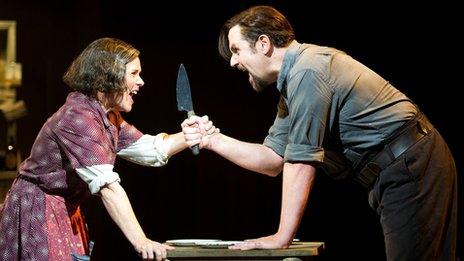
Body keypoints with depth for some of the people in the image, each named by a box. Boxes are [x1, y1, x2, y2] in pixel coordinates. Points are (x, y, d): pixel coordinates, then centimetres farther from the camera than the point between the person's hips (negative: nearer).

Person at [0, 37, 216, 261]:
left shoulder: (108, 116, 7)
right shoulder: (78, 118, -25)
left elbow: (152, 151, 11)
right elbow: (107, 186, -33)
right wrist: (140, 241, -38)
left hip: (66, 214, 10)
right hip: (36, 213, -10)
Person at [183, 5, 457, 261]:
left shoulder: (307, 72, -17)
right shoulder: (292, 82, 16)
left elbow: (301, 161, -20)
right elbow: (273, 159, 19)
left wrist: (282, 237, -18)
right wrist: (214, 140, 11)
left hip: (412, 167, -10)